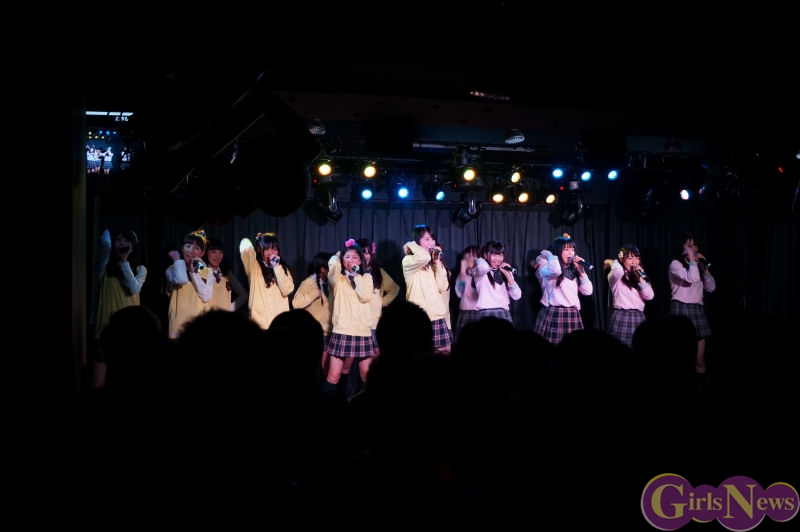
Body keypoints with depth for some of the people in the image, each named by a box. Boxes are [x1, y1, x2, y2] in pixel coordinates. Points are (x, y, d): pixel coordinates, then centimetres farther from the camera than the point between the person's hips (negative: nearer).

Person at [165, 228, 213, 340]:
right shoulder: (173, 269, 2)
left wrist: (194, 273, -6)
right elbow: (181, 280, -22)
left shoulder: (205, 272, 11)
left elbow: (206, 297, -4)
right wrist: (177, 259, -5)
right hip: (179, 326, -3)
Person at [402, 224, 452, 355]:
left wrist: (437, 263, 3)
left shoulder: (432, 263, 17)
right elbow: (424, 257, -27)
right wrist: (411, 245, -8)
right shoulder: (409, 261, -4)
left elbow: (442, 287, 8)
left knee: (444, 352, 3)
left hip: (437, 316, 6)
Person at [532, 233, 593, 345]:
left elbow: (588, 291, 12)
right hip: (553, 315, -6)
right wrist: (548, 254, -8)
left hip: (573, 316, 6)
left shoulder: (574, 271, 18)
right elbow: (555, 270, -27)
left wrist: (580, 270, 6)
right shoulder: (548, 268, -1)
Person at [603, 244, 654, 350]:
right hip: (621, 316, -5)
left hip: (638, 317, 5)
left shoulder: (641, 276, 17)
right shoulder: (616, 276, -1)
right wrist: (614, 261, -5)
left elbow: (649, 296, 5)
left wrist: (640, 279, -4)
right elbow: (617, 270, -27)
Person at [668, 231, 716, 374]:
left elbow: (711, 288, 14)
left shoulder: (697, 265, 20)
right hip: (681, 309, -6)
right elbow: (692, 279, -18)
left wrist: (704, 267, 6)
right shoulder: (675, 264, -1)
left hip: (698, 309, 6)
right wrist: (691, 258, -10)